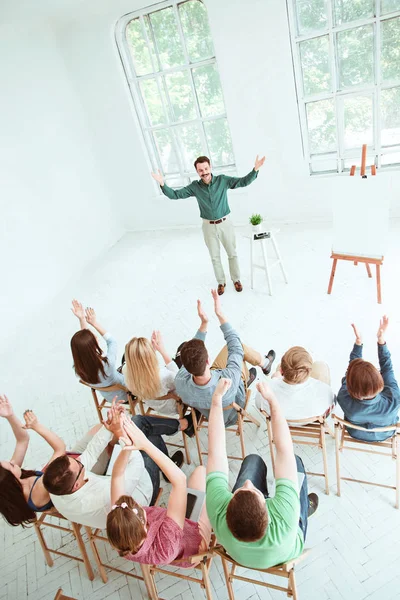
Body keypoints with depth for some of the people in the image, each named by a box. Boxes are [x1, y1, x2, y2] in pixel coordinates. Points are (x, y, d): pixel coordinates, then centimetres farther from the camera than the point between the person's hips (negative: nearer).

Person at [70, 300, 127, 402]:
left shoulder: (79, 369, -30)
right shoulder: (108, 363, -44)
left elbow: (83, 342, -13)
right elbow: (112, 341, -24)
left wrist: (82, 319, -16)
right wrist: (94, 323, -21)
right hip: (124, 394, -4)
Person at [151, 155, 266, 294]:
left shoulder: (222, 180, -10)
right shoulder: (194, 186, -8)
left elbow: (244, 181, -15)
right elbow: (175, 195, -9)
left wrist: (255, 169, -31)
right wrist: (162, 184, -26)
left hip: (225, 223, -1)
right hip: (209, 226, 1)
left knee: (232, 253, 11)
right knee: (215, 256, 12)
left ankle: (236, 279, 31)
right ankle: (221, 282, 31)